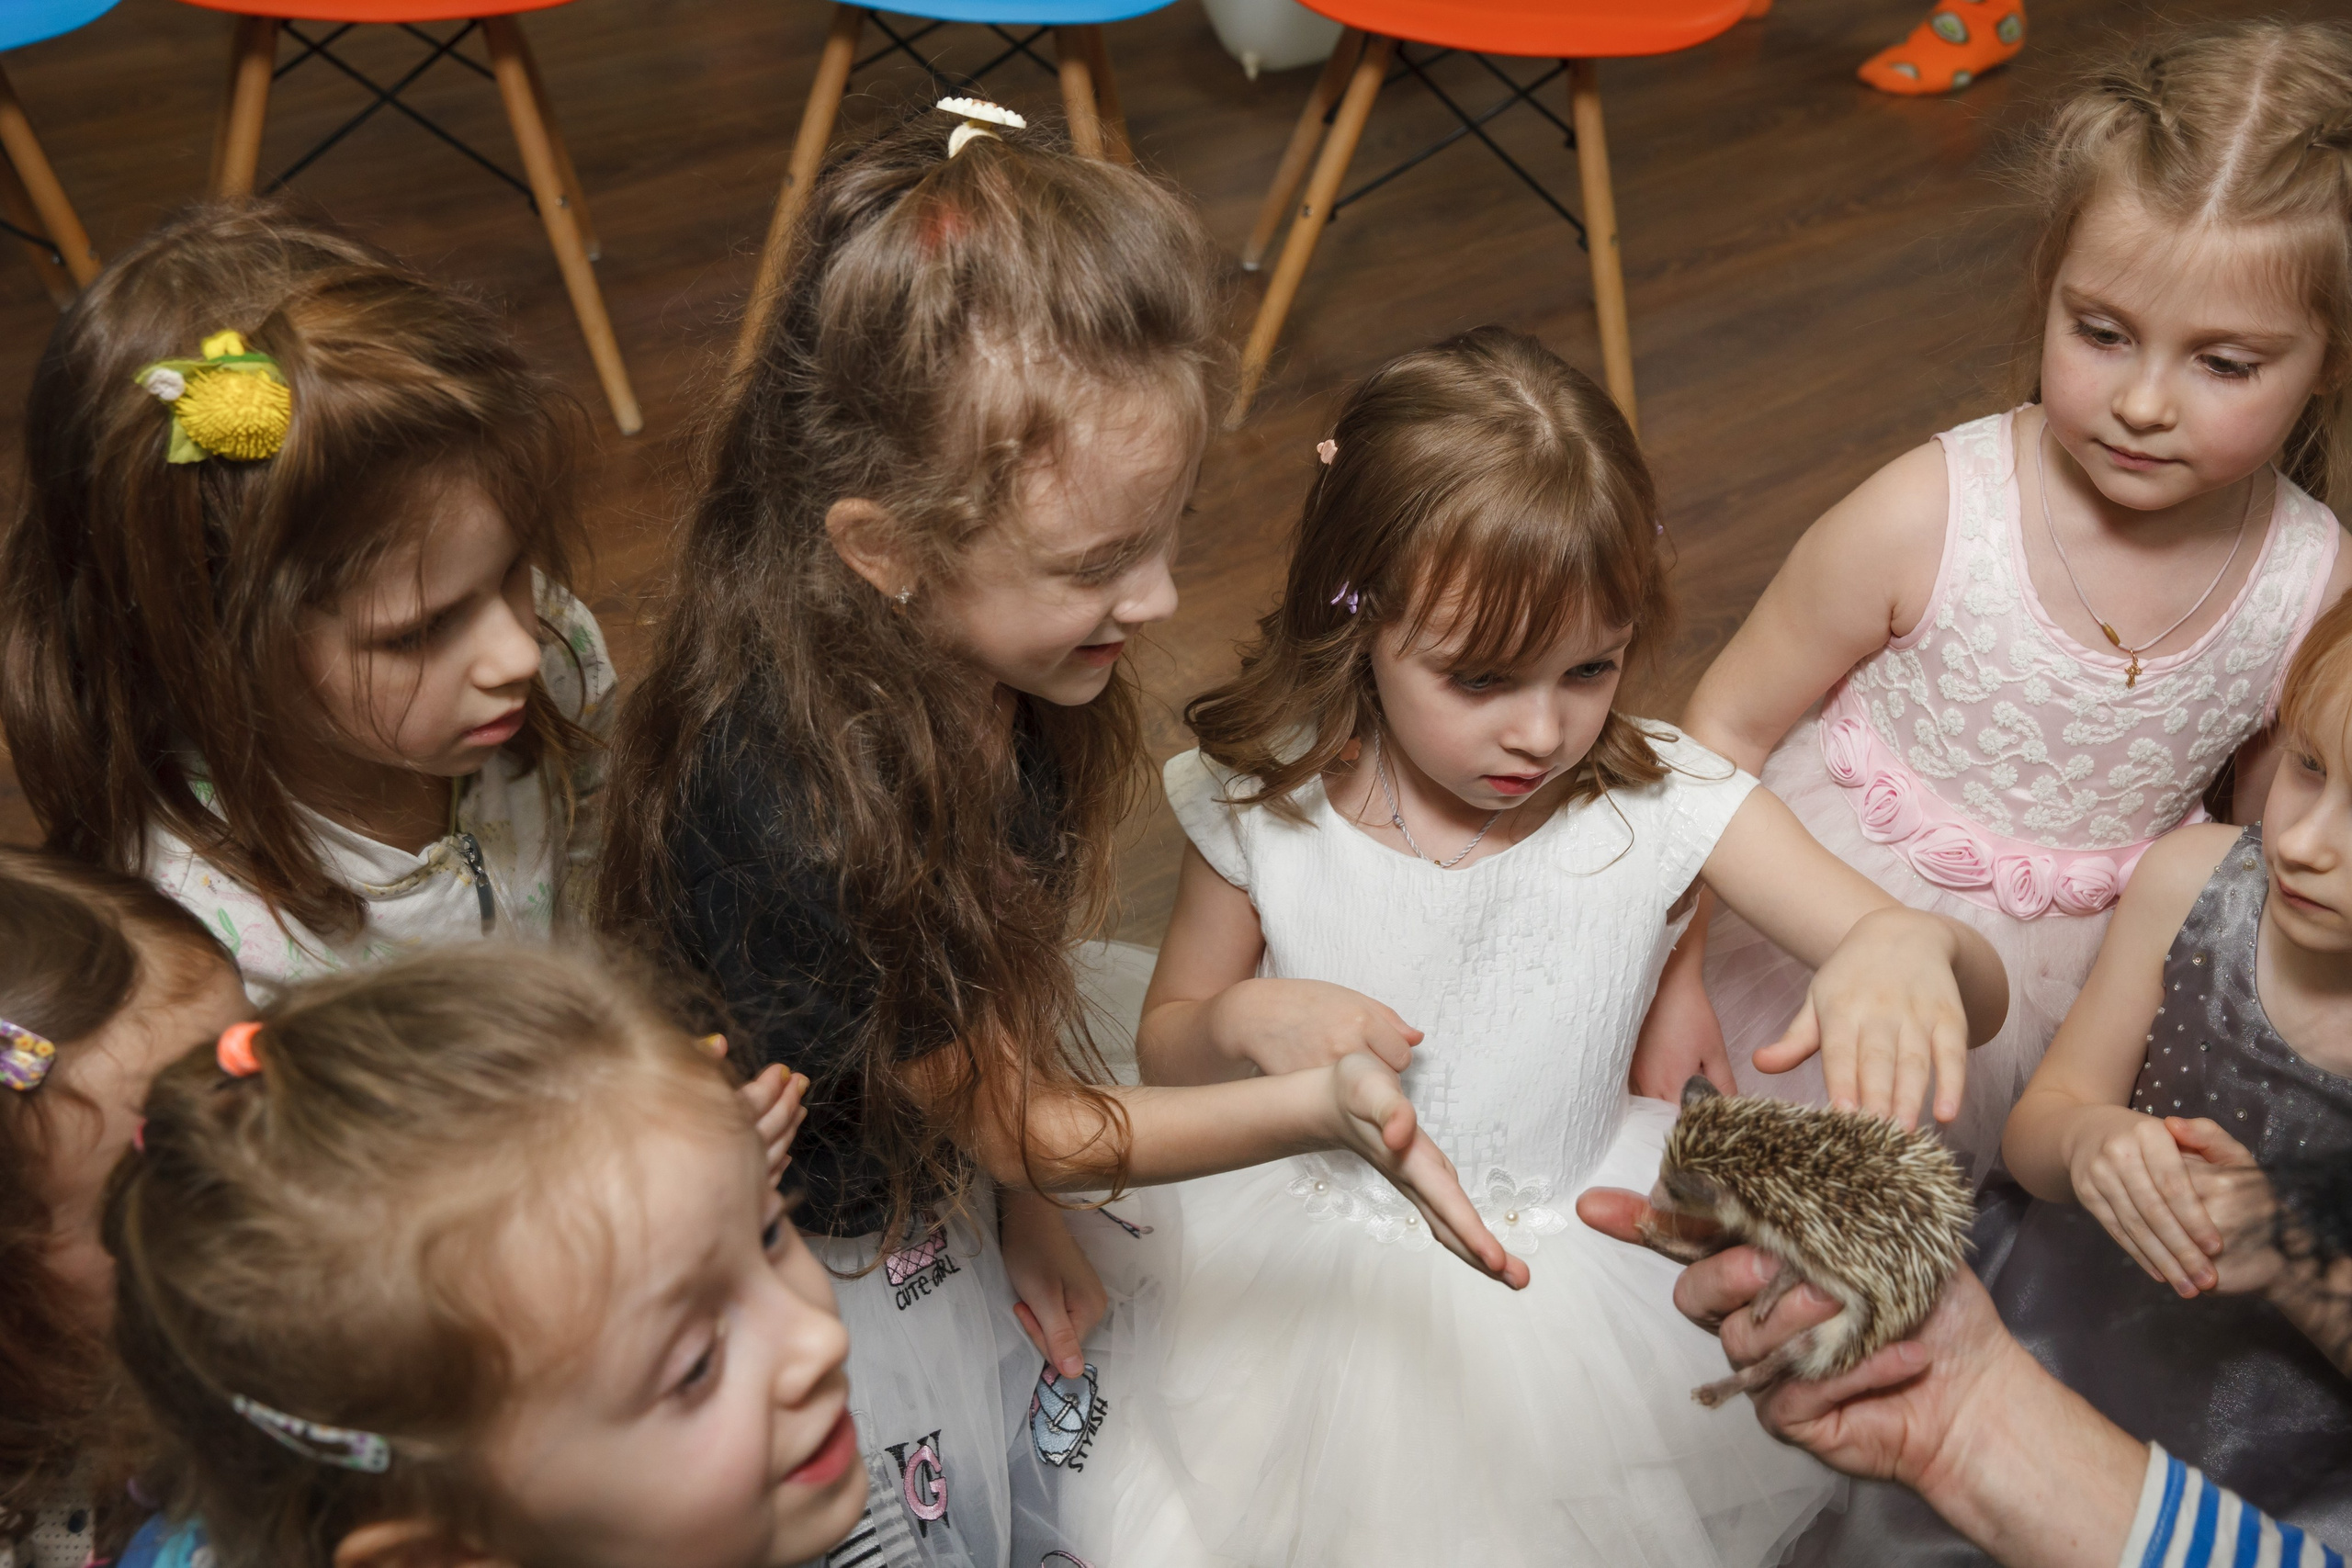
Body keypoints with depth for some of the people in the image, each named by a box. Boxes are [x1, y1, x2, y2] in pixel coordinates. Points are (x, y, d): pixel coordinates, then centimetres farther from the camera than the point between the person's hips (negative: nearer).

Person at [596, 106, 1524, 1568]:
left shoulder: (973, 657, -18)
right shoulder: (794, 822, -40)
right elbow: (1013, 1123, -24)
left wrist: (1026, 1194, -1)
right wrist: (1314, 1105, -35)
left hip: (949, 1167, 6)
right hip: (826, 1267, -6)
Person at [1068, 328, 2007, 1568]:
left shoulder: (1661, 804, -15)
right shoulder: (1266, 804, -13)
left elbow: (1981, 997, -17)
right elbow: (1164, 1052, 4)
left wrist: (1911, 947, -42)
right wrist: (1247, 1021, -20)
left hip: (1571, 1270, 1)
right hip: (1310, 1276, 0)